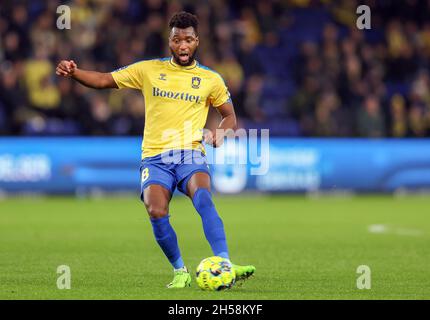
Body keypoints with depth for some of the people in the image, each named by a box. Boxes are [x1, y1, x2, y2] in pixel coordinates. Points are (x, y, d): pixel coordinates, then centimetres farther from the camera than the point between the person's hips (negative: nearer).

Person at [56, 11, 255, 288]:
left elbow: (230, 116, 17)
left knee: (204, 199, -32)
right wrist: (73, 72, -6)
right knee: (157, 213, -24)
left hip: (191, 155, -1)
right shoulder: (149, 70, 10)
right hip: (155, 158, 1)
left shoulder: (211, 79, 10)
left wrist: (221, 132, -6)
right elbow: (104, 80, 11)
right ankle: (180, 272, -2)